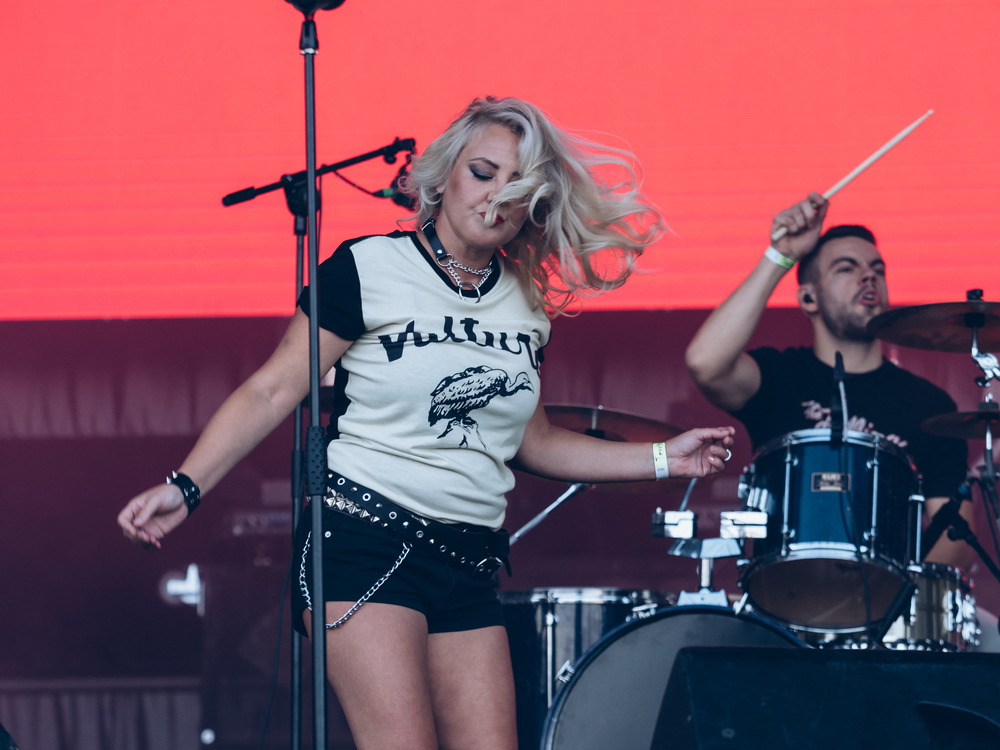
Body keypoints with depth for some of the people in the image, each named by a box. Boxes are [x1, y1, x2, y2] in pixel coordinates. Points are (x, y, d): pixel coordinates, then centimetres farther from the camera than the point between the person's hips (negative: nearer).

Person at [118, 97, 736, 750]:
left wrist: (661, 459, 16)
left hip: (467, 563, 6)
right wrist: (185, 486, -16)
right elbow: (273, 391, -5)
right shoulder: (370, 269, -3)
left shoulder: (526, 305, 14)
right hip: (363, 540, -6)